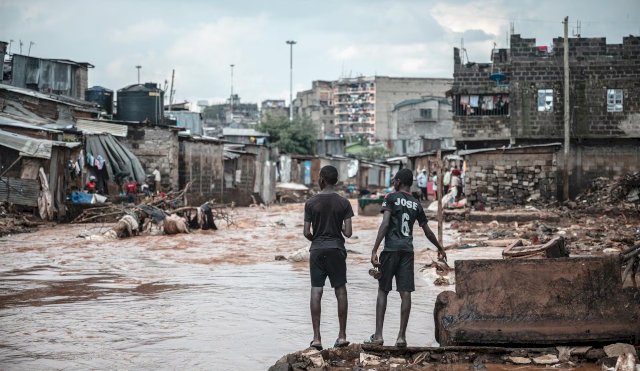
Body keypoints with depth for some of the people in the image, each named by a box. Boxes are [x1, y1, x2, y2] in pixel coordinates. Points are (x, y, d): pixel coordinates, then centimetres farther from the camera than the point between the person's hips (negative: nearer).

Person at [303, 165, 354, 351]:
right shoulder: (343, 203, -3)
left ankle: (316, 337, -2)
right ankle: (342, 335, 8)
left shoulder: (311, 203, -3)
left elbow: (306, 232, -3)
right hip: (336, 249, 0)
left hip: (317, 250, 0)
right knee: (340, 291, 7)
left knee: (316, 292, 0)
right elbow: (348, 232, -6)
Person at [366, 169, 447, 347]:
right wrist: (440, 249, 34)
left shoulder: (391, 198, -1)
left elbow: (385, 224, -12)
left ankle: (378, 335, 1)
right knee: (405, 293, 1)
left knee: (383, 290, 5)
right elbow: (427, 232, 19)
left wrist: (374, 250, -14)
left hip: (391, 250, -3)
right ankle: (401, 336, 0)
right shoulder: (416, 204, 13)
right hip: (408, 251, 4)